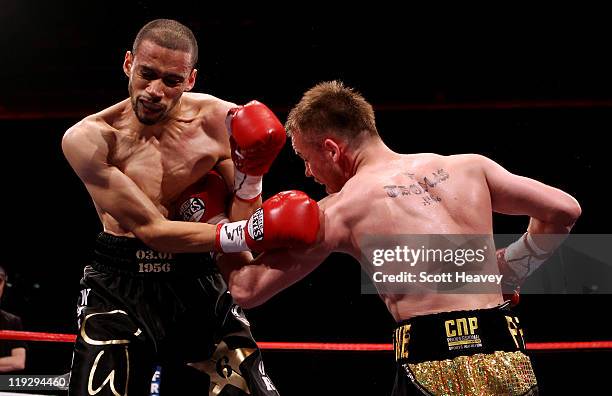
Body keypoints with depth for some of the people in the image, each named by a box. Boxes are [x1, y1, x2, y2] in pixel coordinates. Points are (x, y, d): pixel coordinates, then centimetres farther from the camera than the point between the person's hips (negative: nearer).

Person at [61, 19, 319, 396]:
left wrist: (251, 168, -21)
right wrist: (248, 234, -26)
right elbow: (151, 230, -19)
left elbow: (243, 222, -3)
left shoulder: (220, 120, -6)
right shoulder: (87, 138, -13)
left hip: (196, 283, 2)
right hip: (120, 286, -1)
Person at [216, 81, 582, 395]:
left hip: (434, 361, -4)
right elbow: (564, 210, 13)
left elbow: (247, 291, 7)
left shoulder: (338, 209, 2)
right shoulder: (467, 166, 11)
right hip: (508, 353, 5)